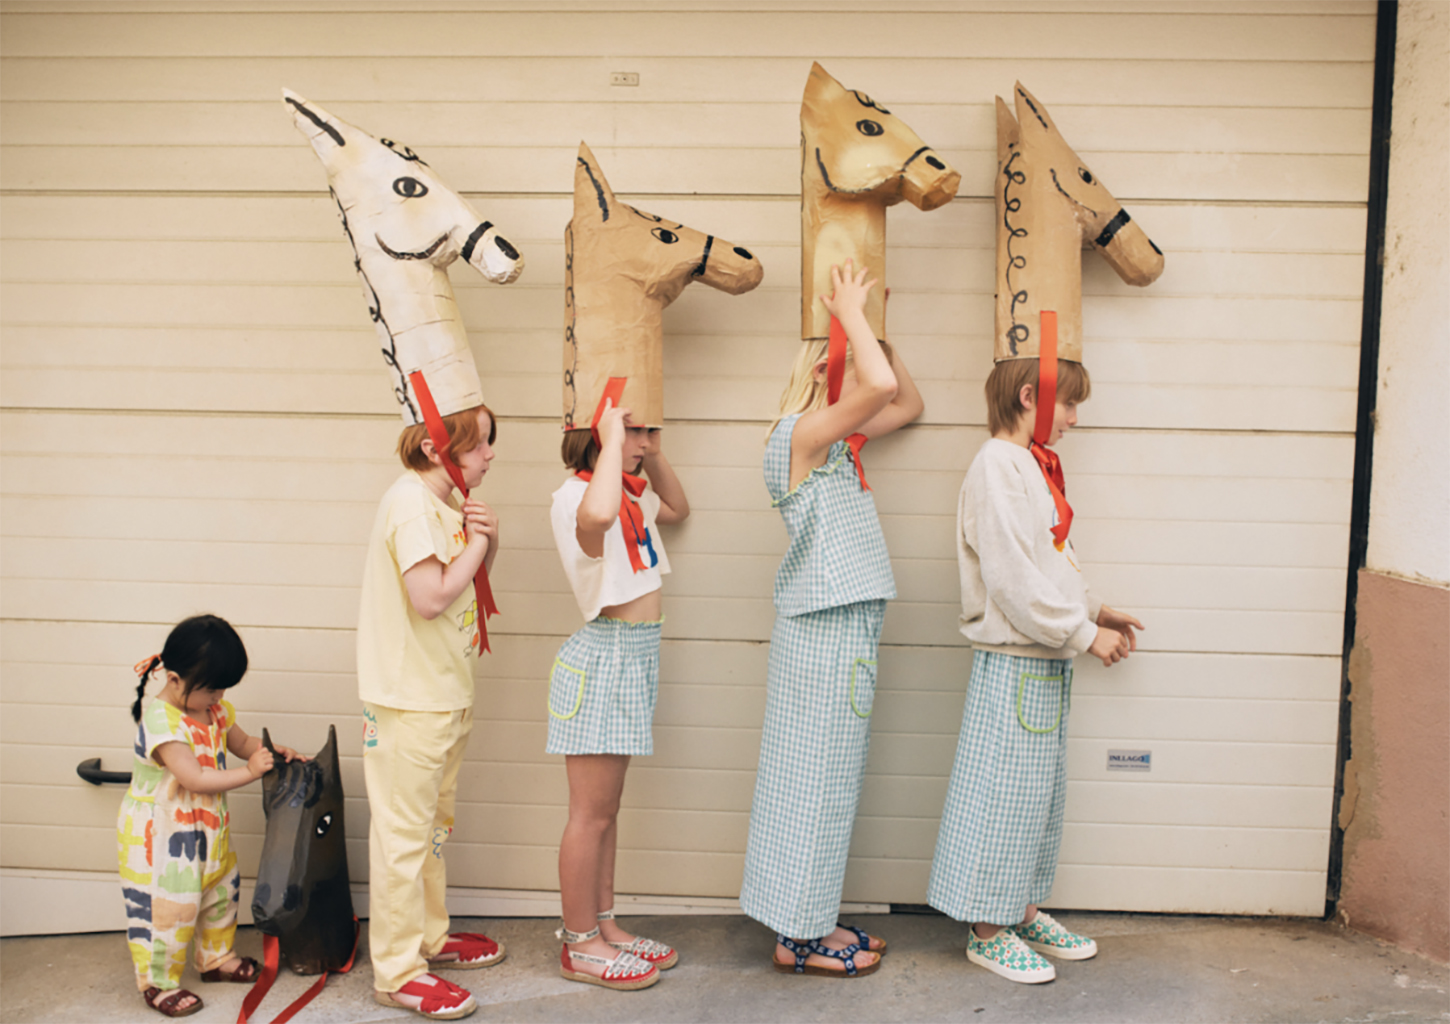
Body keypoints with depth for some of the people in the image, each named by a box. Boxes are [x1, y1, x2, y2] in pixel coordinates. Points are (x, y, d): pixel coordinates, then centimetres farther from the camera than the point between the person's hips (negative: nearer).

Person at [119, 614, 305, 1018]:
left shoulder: (216, 709, -1)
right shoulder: (160, 721, -27)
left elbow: (241, 742, 15)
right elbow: (195, 778, -31)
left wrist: (273, 752, -4)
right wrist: (249, 772, -29)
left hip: (206, 825, 9)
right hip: (160, 833, -9)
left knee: (220, 892, 20)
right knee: (165, 906, -1)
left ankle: (217, 958, 40)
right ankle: (158, 982, 19)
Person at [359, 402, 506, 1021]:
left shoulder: (446, 504, 11)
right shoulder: (410, 501, -19)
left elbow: (468, 580, 20)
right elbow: (431, 597, -26)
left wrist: (487, 540, 1)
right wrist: (478, 542, -15)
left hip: (445, 693, 10)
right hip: (408, 699, -10)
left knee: (433, 823, 21)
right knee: (403, 832, 1)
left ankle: (429, 937, 36)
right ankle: (397, 970, 13)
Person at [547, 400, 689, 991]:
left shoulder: (630, 493, 10)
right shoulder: (573, 496, -18)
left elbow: (678, 510, 28)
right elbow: (597, 516, -44)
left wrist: (653, 455, 12)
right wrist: (613, 442, -29)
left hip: (634, 657, 9)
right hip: (603, 657, -9)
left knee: (606, 808, 18)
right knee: (591, 813, 2)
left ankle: (603, 926, 30)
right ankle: (579, 946, 16)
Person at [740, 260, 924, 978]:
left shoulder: (835, 439, 14)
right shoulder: (800, 433, -14)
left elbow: (908, 403, 23)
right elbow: (884, 385, -29)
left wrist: (870, 324, 14)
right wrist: (852, 314, -13)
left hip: (844, 626, 10)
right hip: (824, 629, -10)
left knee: (832, 777, 14)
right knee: (813, 776, -1)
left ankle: (810, 921, 25)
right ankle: (800, 938, 11)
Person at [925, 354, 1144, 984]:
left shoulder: (1030, 465, 15)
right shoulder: (997, 464, -15)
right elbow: (1012, 578, -21)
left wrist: (1094, 610, 14)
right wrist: (1084, 632, -14)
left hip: (1046, 661, 10)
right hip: (1012, 663, -10)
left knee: (1039, 792, 16)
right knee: (1003, 793, -1)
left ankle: (1023, 914, 30)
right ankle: (988, 932, 13)